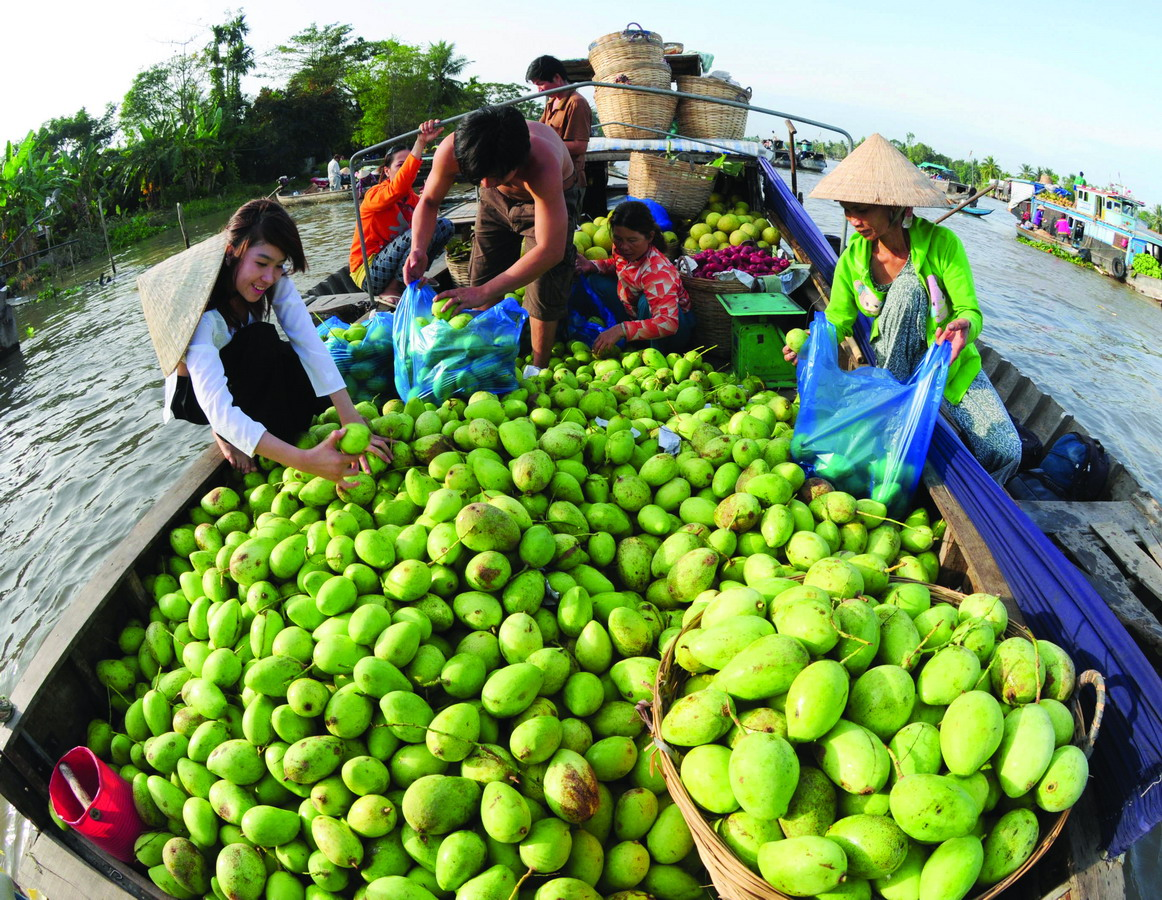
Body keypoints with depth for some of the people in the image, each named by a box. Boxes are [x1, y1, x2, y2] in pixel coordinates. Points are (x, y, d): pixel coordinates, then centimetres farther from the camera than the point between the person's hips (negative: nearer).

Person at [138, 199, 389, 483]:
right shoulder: (199, 307, -36)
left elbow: (311, 344, -29)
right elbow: (217, 407, -46)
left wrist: (350, 418, -42)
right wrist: (303, 460, -58)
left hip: (239, 376, 6)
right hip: (194, 394, -5)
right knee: (261, 338, -31)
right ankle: (227, 435, -10)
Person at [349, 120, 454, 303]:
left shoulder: (413, 199, 7)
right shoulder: (376, 194, -17)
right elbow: (396, 189, -39)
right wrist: (420, 143, -48)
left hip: (393, 263, 7)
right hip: (369, 273, -7)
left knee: (445, 225, 0)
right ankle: (390, 290, -15)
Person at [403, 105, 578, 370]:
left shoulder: (541, 165, -47)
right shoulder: (451, 150, -34)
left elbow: (550, 250, -47)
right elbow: (429, 201, -14)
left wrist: (484, 292, -53)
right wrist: (418, 250, -35)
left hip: (552, 198, -4)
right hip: (497, 200, 4)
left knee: (544, 294, -9)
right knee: (482, 278, 4)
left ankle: (538, 370, 11)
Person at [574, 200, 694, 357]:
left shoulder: (657, 271, -36)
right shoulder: (621, 249, -14)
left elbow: (668, 323, -47)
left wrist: (621, 330, -56)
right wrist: (592, 266, -7)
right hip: (635, 315, 7)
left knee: (646, 301, -38)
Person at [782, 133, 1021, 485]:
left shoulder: (941, 243, -17)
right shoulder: (853, 259, -9)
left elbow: (971, 311, -19)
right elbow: (838, 320, -6)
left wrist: (964, 326, -45)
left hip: (953, 365, 0)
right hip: (896, 364, 1)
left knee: (1004, 451, -21)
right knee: (907, 285, -30)